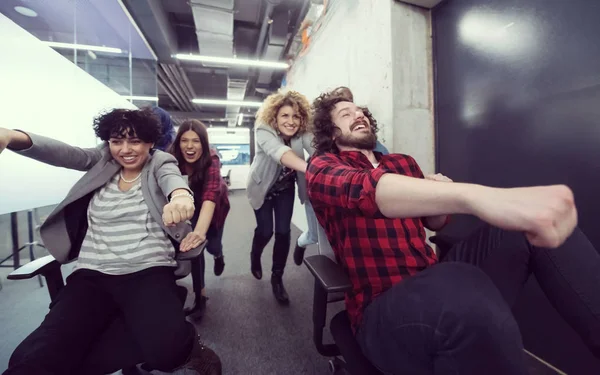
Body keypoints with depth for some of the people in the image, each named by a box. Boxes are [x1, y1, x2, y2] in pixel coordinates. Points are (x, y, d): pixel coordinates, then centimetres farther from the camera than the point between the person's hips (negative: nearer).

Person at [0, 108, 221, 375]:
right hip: (92, 274, 4)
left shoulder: (159, 162, 5)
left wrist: (180, 194, -43)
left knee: (166, 349, -25)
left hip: (148, 270, -3)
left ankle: (186, 348, 8)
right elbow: (64, 153, -3)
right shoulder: (102, 161, 15)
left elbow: (172, 177, -18)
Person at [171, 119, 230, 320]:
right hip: (192, 204, 2)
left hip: (215, 205, -2)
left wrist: (200, 231, -65)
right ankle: (199, 296, 10)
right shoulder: (174, 159, -24)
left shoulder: (211, 159, -37)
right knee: (194, 244, -7)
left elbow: (210, 195, -50)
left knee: (211, 244, 5)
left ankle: (219, 255, 45)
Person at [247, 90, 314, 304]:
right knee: (265, 230, 0)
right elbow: (278, 151, -51)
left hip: (285, 188, 3)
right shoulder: (264, 130, -30)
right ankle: (255, 257, 37)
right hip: (263, 187, -2)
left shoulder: (302, 134, -20)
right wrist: (310, 168, -69)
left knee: (284, 232, -3)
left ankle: (277, 278, 18)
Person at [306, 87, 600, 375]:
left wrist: (442, 198, -1)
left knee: (528, 223, -5)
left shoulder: (404, 163, 16)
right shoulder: (323, 166, -2)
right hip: (383, 305, -6)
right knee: (461, 288, -39)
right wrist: (474, 195, -43)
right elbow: (362, 188, -27)